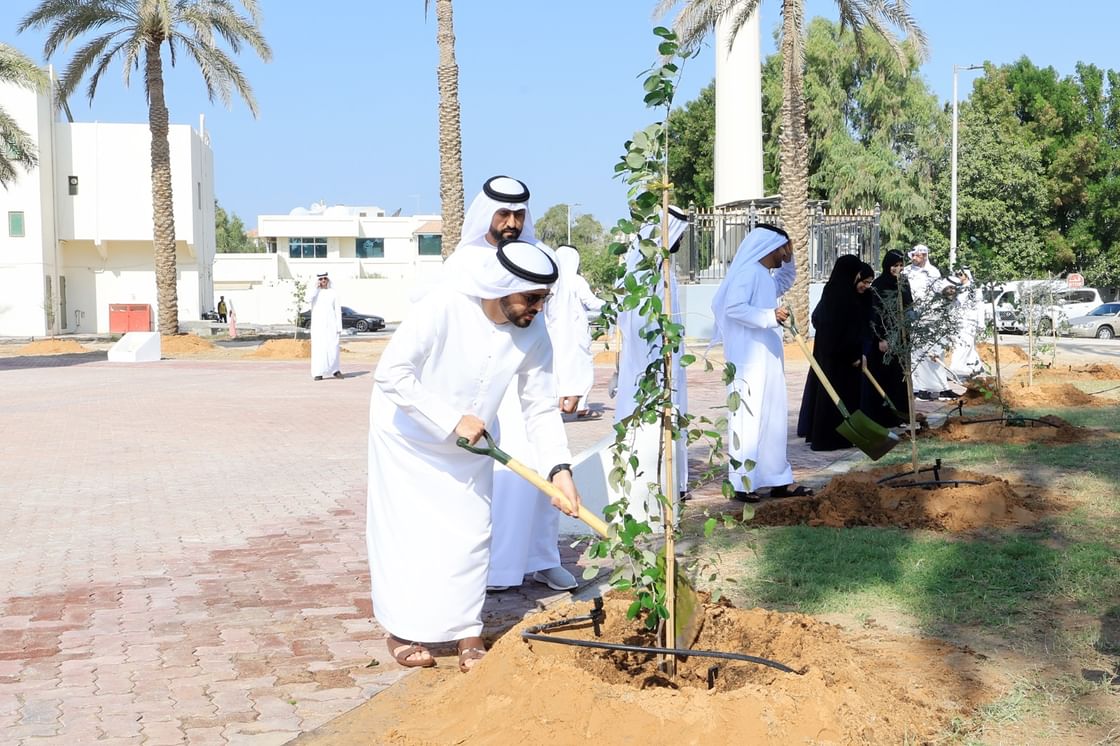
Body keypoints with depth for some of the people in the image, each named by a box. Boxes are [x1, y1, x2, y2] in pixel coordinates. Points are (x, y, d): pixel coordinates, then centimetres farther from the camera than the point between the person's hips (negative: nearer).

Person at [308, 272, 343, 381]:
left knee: (333, 347, -4)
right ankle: (318, 373, -8)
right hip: (318, 324, -1)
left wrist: (339, 326, 1)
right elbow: (308, 299, -16)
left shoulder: (333, 292, 8)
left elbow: (338, 310, 7)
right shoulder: (315, 292, 7)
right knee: (318, 347, -9)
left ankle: (334, 370, 14)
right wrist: (316, 287, -10)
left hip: (331, 323, 1)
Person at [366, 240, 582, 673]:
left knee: (470, 533, 2)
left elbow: (541, 408, -10)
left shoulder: (533, 336, -17)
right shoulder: (442, 309, -32)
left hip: (469, 440, 4)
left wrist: (559, 469, -23)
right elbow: (391, 374, -32)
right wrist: (452, 421, -32)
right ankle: (402, 629, 18)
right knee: (407, 531, 1)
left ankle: (467, 632, 15)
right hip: (409, 435, -4)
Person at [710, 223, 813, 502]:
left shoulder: (766, 275, 17)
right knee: (748, 417, -8)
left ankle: (778, 480, 14)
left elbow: (786, 282, 39)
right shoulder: (748, 272, -11)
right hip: (749, 361, -10)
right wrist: (770, 315, -26)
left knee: (773, 418, 10)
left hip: (767, 359, 10)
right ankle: (742, 482, -4)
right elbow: (733, 307, -23)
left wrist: (788, 260, 21)